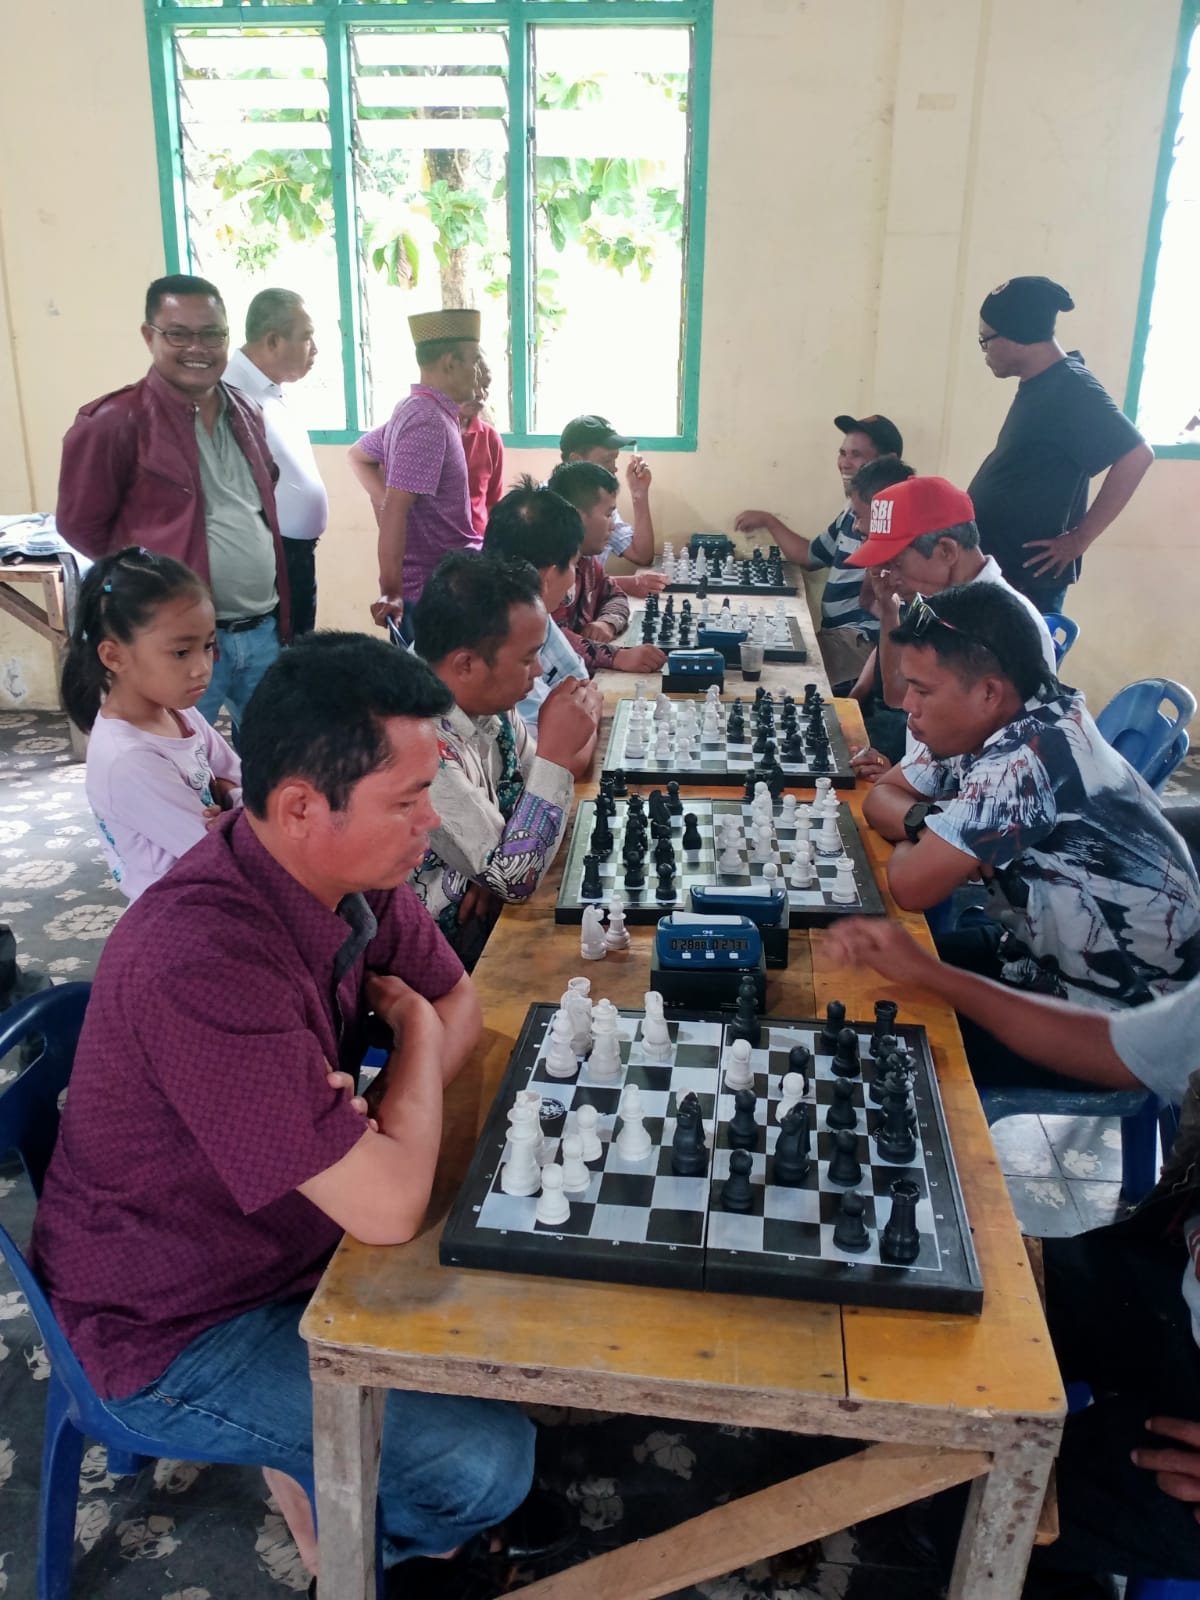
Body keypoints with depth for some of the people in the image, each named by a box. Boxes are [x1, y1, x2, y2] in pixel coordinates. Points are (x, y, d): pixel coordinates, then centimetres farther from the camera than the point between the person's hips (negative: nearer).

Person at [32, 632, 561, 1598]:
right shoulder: (202, 963, -38)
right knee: (483, 1460, -16)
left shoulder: (352, 867, -11)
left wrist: (374, 1137, -18)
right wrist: (416, 1036, -17)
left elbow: (459, 1004, 3)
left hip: (292, 1242, 8)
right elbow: (388, 1208, -35)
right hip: (180, 1334, -7)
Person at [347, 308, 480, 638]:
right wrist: (391, 591, -26)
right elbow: (395, 511, -25)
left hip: (440, 583, 10)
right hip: (432, 592, -10)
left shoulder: (414, 410, 12)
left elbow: (358, 456, 26)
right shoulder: (430, 421, -18)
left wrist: (383, 500, 12)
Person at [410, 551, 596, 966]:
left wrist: (500, 864, -10)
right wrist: (556, 751, -26)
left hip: (481, 896, 7)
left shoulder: (486, 699, -8)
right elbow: (515, 880, -24)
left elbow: (532, 787, 8)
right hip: (448, 945, -6)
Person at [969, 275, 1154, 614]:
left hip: (1029, 577, -9)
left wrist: (1079, 539, -21)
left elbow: (1136, 455, -24)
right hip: (999, 567, 9)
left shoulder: (1070, 388, -17)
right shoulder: (1040, 384, 11)